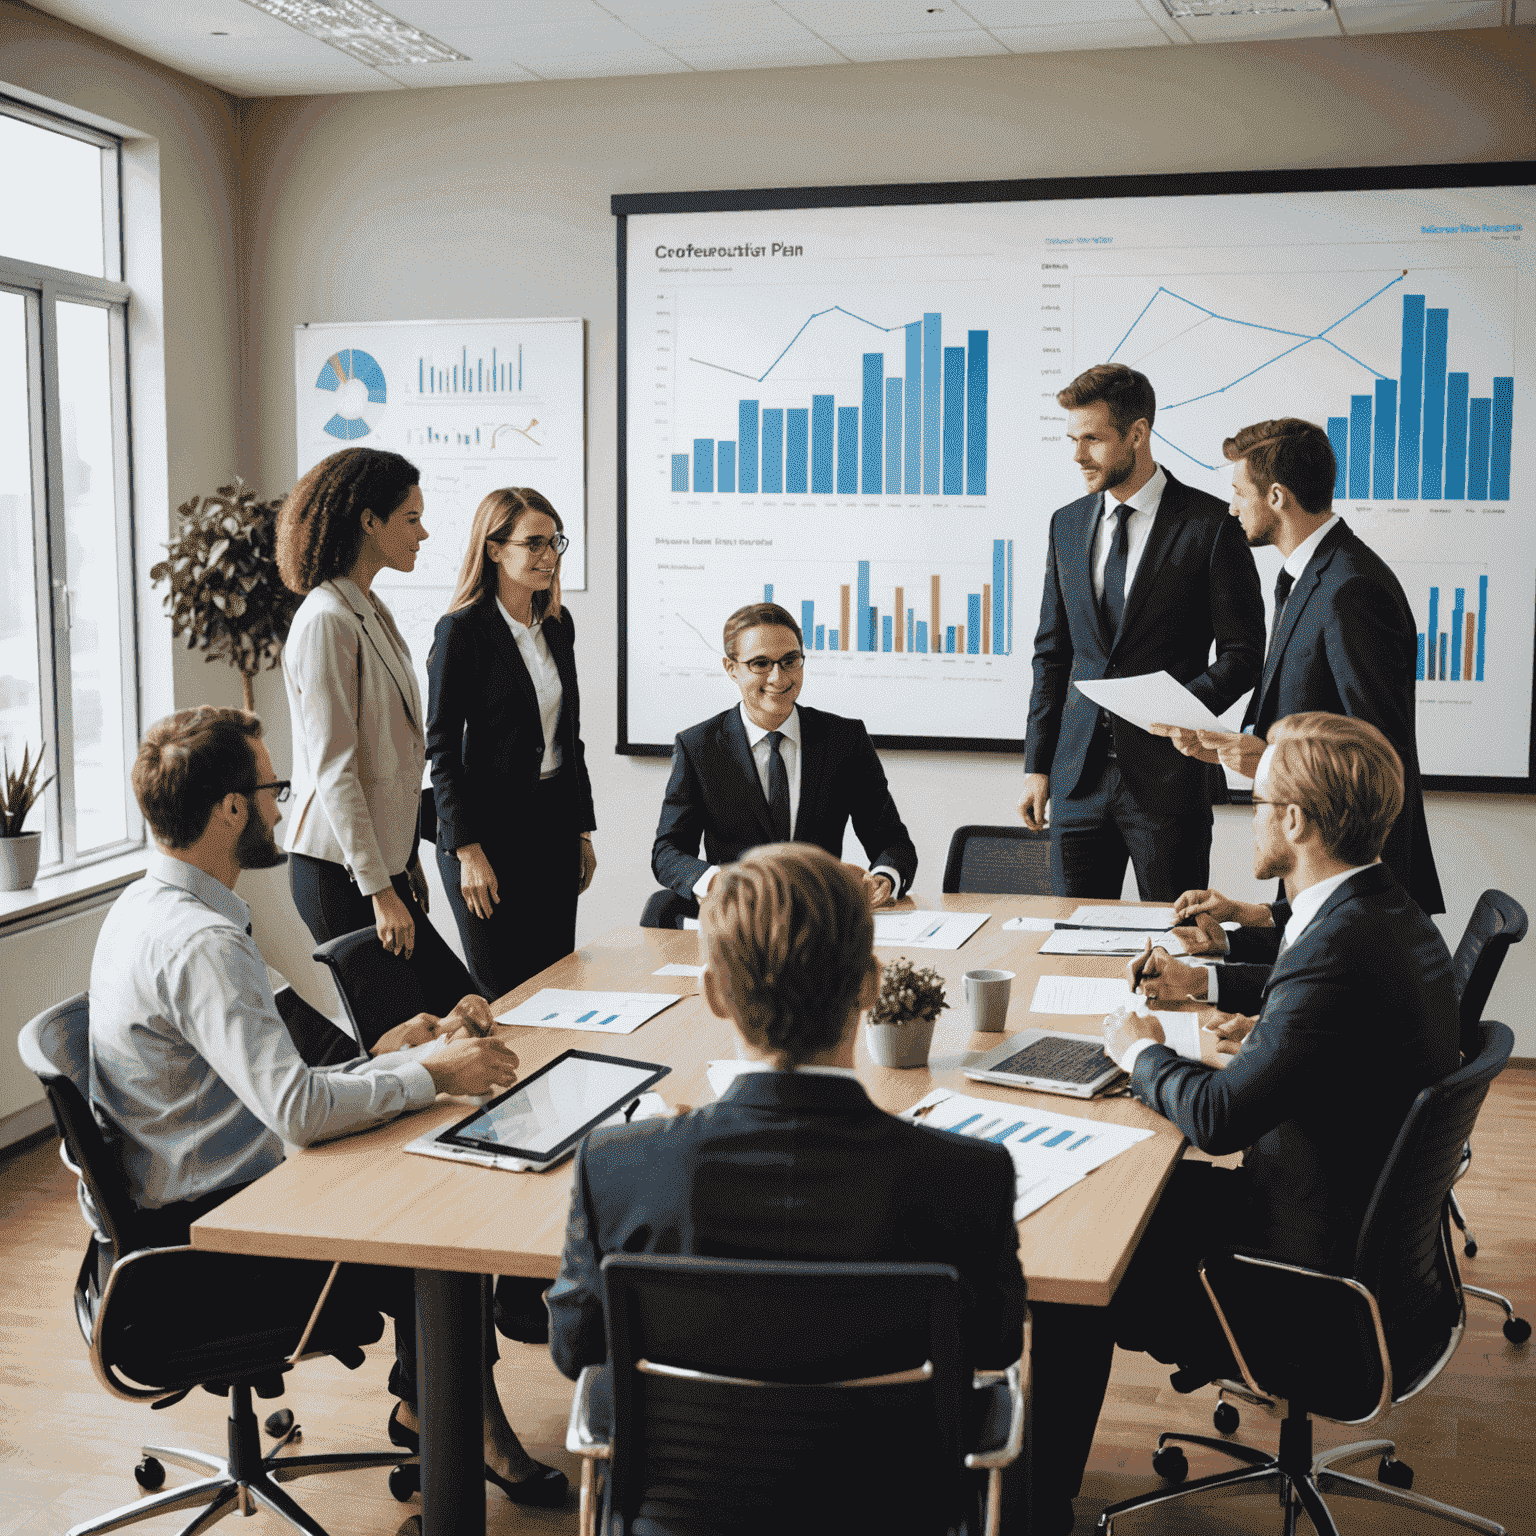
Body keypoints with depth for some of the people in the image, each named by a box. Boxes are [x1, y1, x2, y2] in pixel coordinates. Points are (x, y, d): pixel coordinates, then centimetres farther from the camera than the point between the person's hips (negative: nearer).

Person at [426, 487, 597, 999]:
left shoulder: (559, 625, 10)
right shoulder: (462, 630, -10)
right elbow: (442, 749, -12)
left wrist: (582, 830, 15)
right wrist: (468, 850, -16)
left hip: (555, 824, 6)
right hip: (491, 825, -6)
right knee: (503, 995, -1)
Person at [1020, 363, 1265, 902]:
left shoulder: (1211, 524, -5)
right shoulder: (1067, 524, 11)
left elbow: (1243, 651, -1)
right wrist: (1037, 765, 8)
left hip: (1169, 776, -4)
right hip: (1079, 775, 4)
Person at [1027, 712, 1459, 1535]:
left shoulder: (1340, 950, -31)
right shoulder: (1387, 912, 1)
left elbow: (1217, 1116, -27)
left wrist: (1142, 1049, -9)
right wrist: (1207, 980, 23)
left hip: (1312, 1282, -10)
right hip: (1365, 1225, 10)